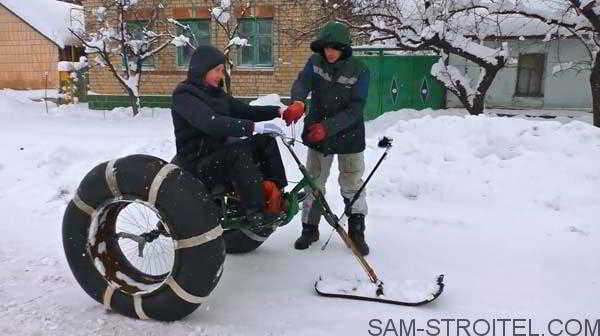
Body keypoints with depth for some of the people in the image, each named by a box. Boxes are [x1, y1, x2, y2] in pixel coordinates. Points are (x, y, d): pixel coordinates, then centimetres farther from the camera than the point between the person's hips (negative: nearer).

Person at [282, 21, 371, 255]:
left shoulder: (359, 70, -13)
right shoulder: (316, 62, -5)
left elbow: (355, 109, -20)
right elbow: (302, 82, -23)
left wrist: (328, 127, -31)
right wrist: (298, 102, -45)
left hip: (349, 135, -2)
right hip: (318, 133, 3)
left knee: (352, 185, 5)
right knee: (314, 182, 10)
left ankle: (356, 232, 22)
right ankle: (310, 228, 26)